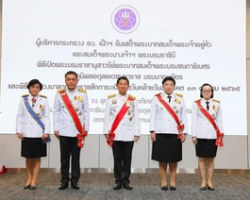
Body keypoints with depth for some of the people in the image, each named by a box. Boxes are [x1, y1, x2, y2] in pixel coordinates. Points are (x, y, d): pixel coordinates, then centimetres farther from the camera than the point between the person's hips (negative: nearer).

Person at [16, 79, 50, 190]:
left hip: (39, 133, -1)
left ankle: (34, 181, 13)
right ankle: (29, 179, 19)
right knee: (28, 157, 8)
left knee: (37, 157, 5)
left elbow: (47, 117, 0)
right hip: (26, 133, 1)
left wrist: (46, 132, -8)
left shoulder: (44, 100, 2)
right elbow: (19, 116, 4)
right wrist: (19, 131, -4)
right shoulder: (23, 99, 5)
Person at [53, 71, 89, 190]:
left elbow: (86, 112, 4)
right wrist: (56, 128, 1)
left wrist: (85, 129, 0)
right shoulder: (60, 93, 3)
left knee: (76, 157, 6)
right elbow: (56, 112, 5)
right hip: (64, 131, 0)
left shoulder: (83, 93, 3)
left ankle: (74, 181, 15)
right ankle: (64, 181, 16)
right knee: (64, 157, 7)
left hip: (78, 131, 0)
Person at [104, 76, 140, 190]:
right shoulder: (111, 99, 5)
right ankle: (118, 181, 14)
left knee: (127, 159, 6)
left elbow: (136, 117, 6)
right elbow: (107, 116, 4)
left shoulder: (133, 100, 8)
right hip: (115, 135, -1)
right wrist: (107, 131, -2)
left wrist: (136, 133, 1)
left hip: (129, 135, 1)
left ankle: (126, 181, 16)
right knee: (117, 159, 5)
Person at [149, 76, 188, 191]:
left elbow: (184, 116, 7)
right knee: (162, 159, 3)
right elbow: (153, 115, 2)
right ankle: (163, 182, 13)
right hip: (161, 133, -1)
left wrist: (184, 132, 1)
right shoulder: (156, 98, 5)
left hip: (175, 133, 1)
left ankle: (173, 181, 16)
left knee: (173, 159, 6)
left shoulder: (180, 99, 10)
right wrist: (152, 131, -5)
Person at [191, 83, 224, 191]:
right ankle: (203, 182, 11)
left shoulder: (217, 104, 7)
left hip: (213, 135, 1)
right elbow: (194, 120, 0)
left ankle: (209, 181, 14)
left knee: (211, 159, 6)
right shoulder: (196, 104, 3)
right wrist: (193, 135, -5)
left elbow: (219, 120, 7)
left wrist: (221, 135, 2)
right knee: (202, 158, 3)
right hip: (200, 135, -1)